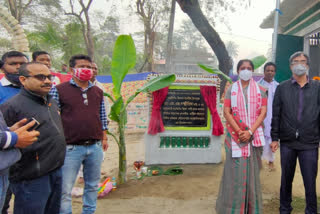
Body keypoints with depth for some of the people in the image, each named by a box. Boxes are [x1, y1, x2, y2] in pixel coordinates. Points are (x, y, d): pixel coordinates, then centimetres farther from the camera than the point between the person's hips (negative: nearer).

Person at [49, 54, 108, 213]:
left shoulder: (98, 92, 11)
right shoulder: (59, 90, -4)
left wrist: (104, 137, 14)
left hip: (95, 147, 5)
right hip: (71, 148, -4)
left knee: (92, 185, 17)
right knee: (64, 190, 2)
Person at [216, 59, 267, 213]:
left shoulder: (260, 90, 7)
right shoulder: (231, 89, 6)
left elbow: (263, 112, -1)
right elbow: (226, 112, -1)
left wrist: (250, 132, -12)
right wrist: (239, 131, -12)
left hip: (254, 135, 1)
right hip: (235, 135, -1)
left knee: (252, 170, 6)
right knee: (234, 170, -1)